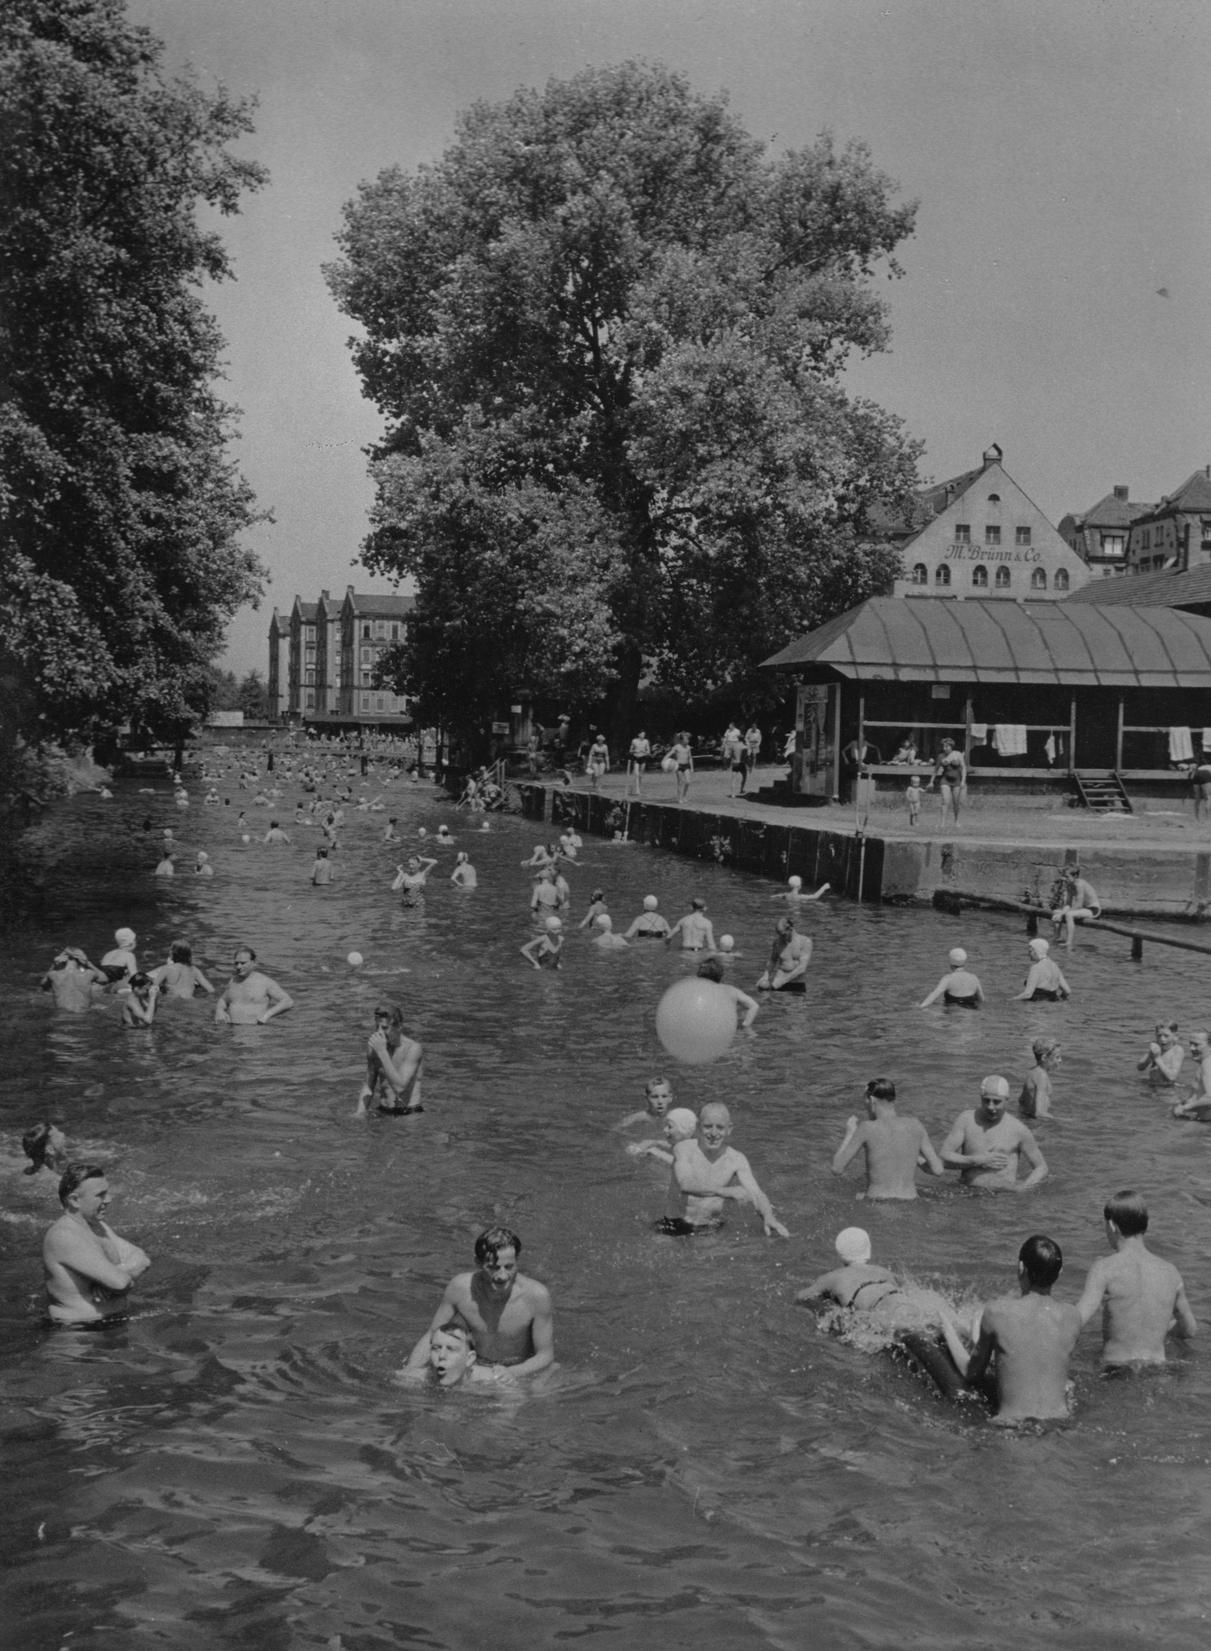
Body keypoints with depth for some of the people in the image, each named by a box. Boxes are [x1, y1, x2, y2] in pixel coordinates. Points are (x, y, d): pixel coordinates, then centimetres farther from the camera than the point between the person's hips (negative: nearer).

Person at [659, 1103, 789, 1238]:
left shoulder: (737, 1160, 0)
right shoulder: (684, 1149, -10)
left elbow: (757, 1195, -10)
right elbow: (686, 1185, -28)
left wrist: (769, 1218, -32)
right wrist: (725, 1192, -41)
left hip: (712, 1229, 3)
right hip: (677, 1227, -3)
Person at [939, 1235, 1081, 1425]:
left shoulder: (997, 1312, -9)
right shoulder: (1071, 1316, 0)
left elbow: (971, 1375, 3)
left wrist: (949, 1333, 20)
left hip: (1012, 1425, -4)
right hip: (1061, 1423, 4)